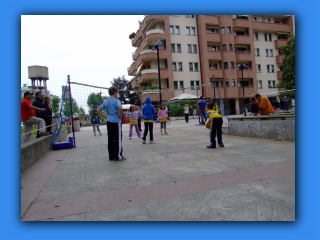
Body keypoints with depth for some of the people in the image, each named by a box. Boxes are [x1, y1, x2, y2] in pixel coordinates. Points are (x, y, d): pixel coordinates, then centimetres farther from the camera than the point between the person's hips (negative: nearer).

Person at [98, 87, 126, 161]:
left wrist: (105, 117, 10)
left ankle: (111, 156, 16)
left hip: (109, 122, 7)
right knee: (118, 139, 1)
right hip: (116, 122, -7)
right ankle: (118, 156, 6)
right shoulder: (116, 100, -9)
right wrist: (120, 116, -13)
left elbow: (99, 110, 12)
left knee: (110, 139, 10)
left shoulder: (105, 101, 11)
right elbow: (120, 108, -28)